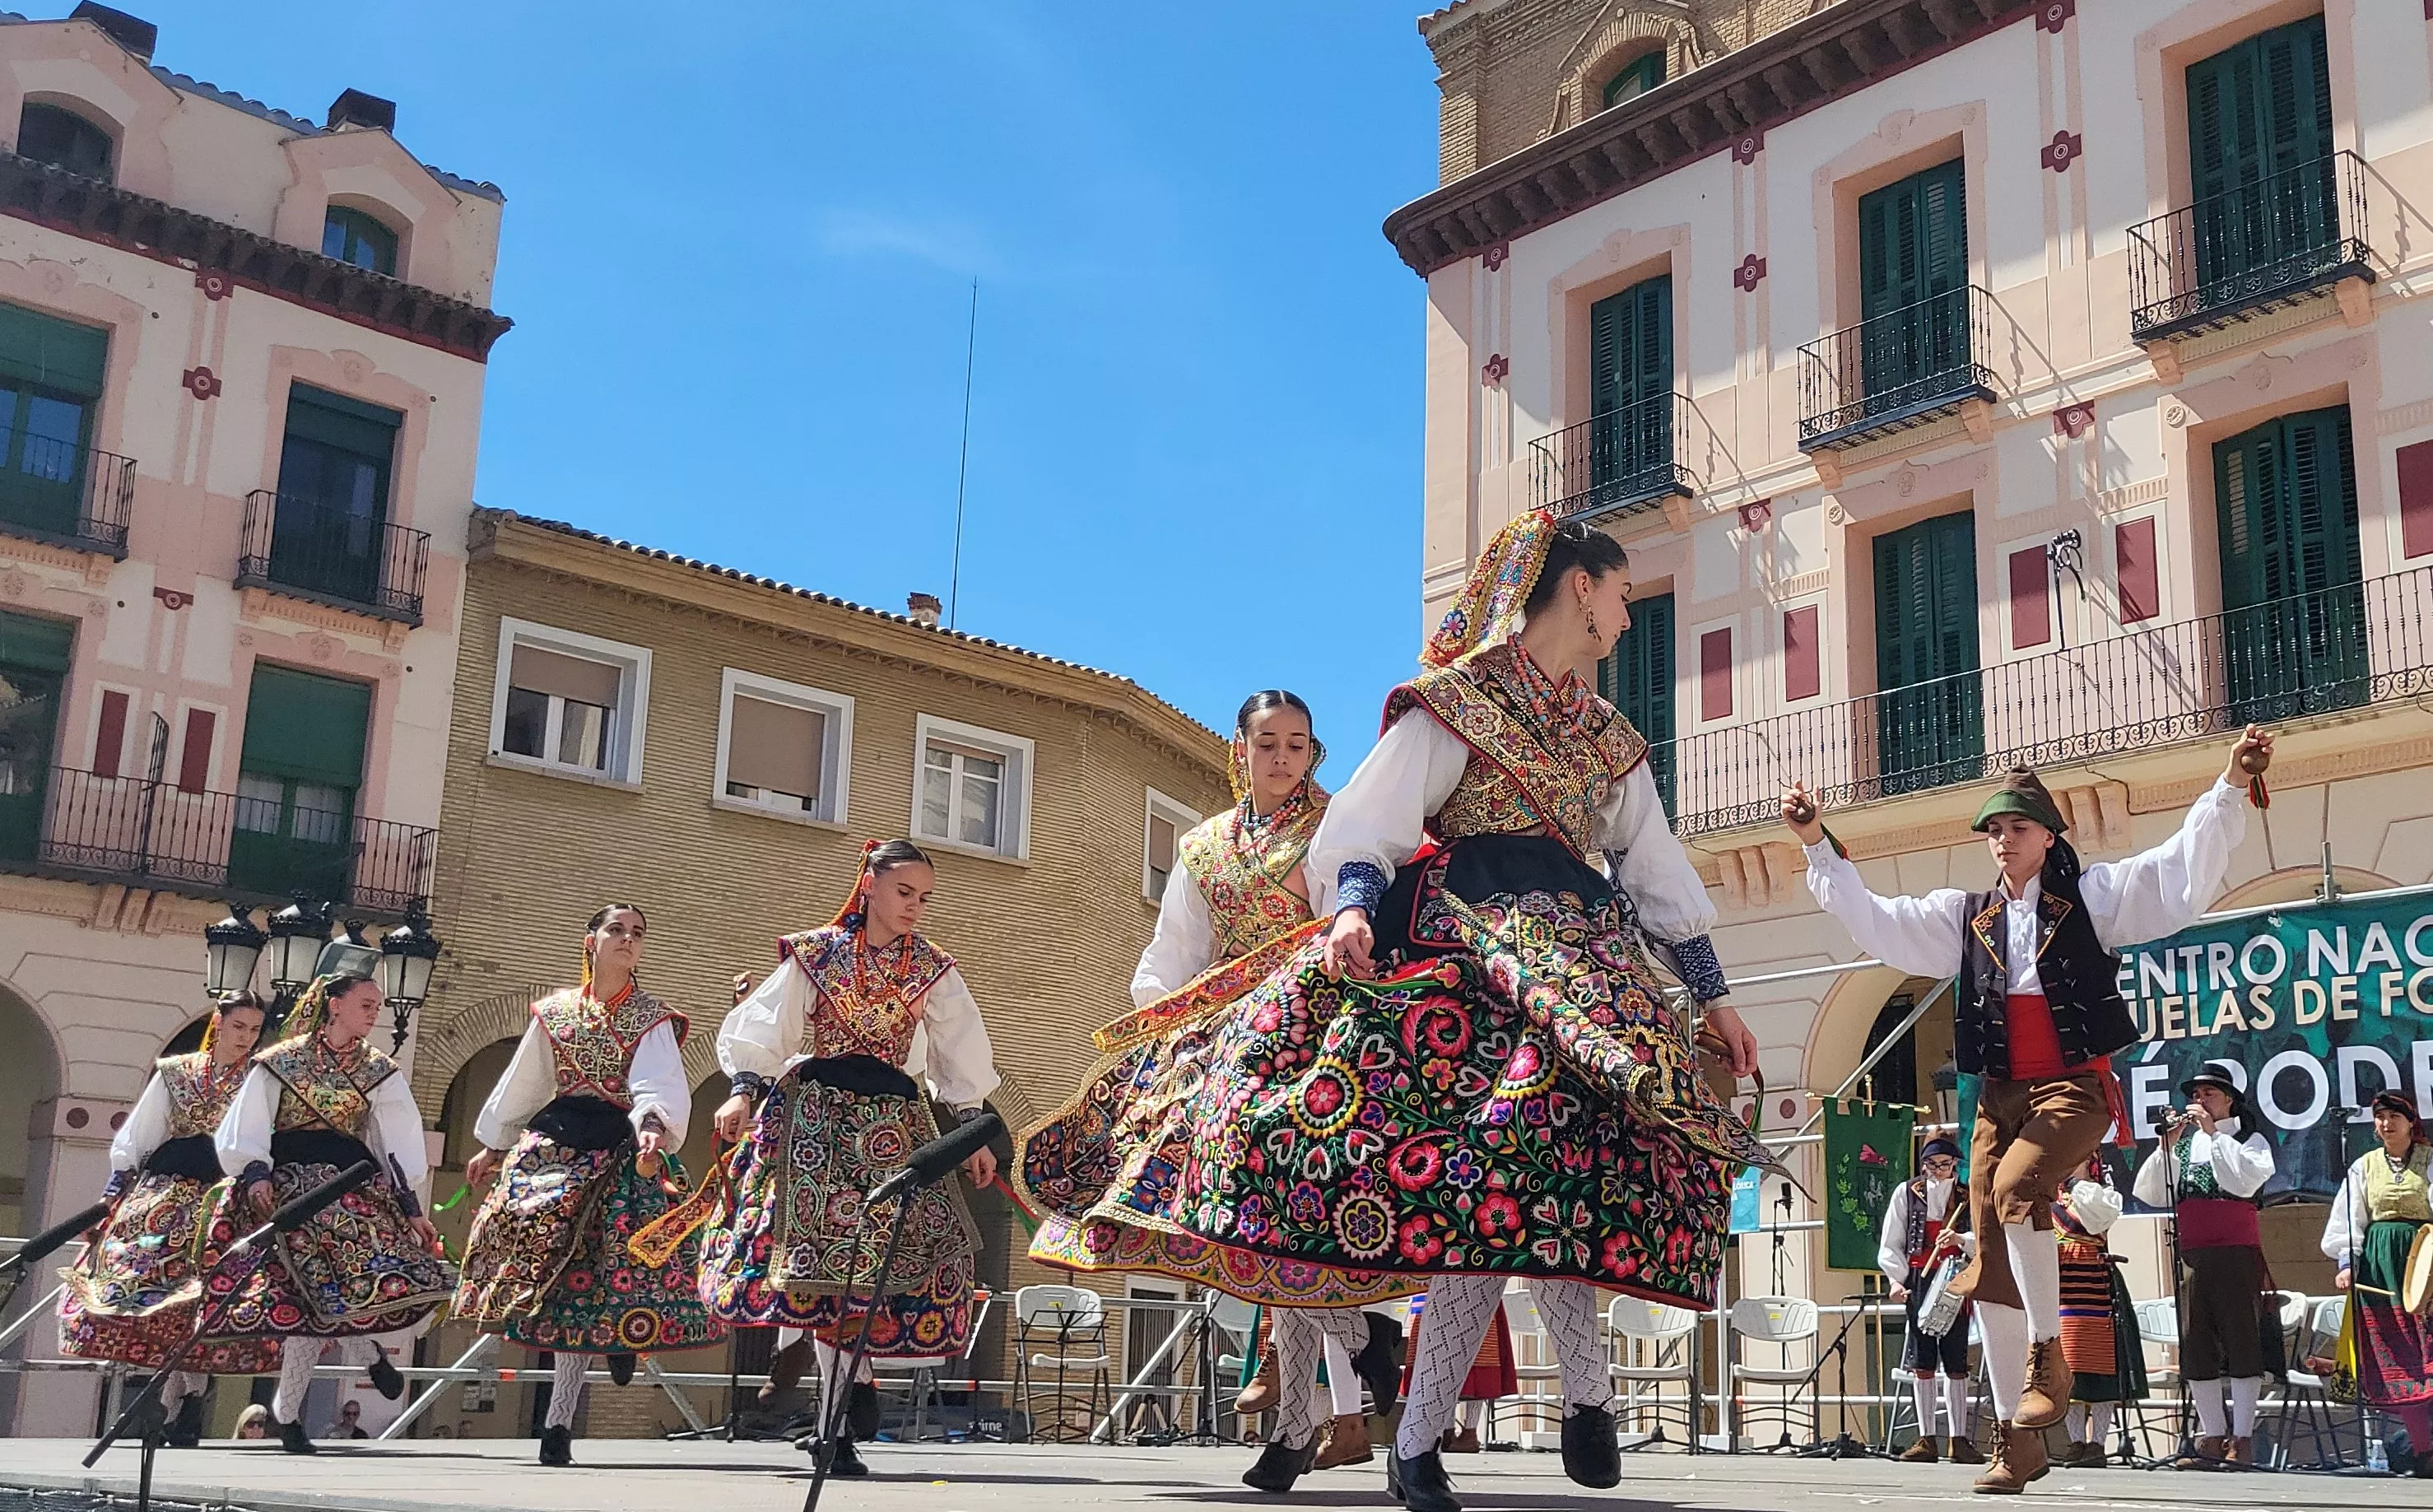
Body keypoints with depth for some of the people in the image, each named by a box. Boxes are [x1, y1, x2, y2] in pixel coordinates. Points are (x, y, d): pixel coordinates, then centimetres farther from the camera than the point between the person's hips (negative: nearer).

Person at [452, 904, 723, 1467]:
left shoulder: (652, 1019, 3)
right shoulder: (553, 1011, 12)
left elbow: (659, 1086, -14)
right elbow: (521, 1084, 20)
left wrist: (652, 1126, -35)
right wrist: (493, 1147, 22)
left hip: (619, 1152, -2)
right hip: (552, 1142, 2)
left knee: (589, 1277, -6)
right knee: (547, 1256, -9)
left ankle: (559, 1421, 5)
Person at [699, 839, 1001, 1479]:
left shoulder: (932, 970, 10)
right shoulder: (815, 954, 4)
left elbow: (962, 1055, 11)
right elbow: (765, 1026, 0)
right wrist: (743, 1090, -15)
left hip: (893, 1121, 2)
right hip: (813, 1113, -2)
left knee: (873, 1256, -8)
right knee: (815, 1232, -15)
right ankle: (835, 1420, -9)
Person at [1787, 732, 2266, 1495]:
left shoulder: (2091, 894, 5)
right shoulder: (1965, 916, 15)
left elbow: (2184, 874, -5)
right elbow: (1875, 922, 12)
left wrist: (2228, 789, -16)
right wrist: (1819, 846, 6)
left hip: (2074, 1086, -5)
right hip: (2000, 1095, 5)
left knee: (2016, 1185, -34)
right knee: (1991, 1269, -1)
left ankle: (2048, 1354, -17)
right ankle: (2018, 1436, 7)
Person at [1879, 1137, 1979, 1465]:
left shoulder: (1968, 1197, 9)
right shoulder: (1906, 1193, 9)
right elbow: (1890, 1246, 8)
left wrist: (1960, 1239, -23)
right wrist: (1897, 1280, -6)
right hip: (1919, 1281, 0)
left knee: (1956, 1361, -1)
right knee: (1922, 1363, 0)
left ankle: (1959, 1439, 5)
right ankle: (1926, 1439, 5)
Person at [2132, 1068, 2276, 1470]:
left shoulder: (2250, 1140, 9)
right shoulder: (2183, 1143, 19)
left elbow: (2246, 1180, -13)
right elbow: (2151, 1194, 9)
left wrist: (2213, 1133, -9)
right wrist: (2166, 1146, -1)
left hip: (2237, 1255, -5)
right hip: (2192, 1257, 5)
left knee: (2241, 1343, -5)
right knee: (2197, 1349, 4)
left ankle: (2242, 1440, -2)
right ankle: (2212, 1438, 10)